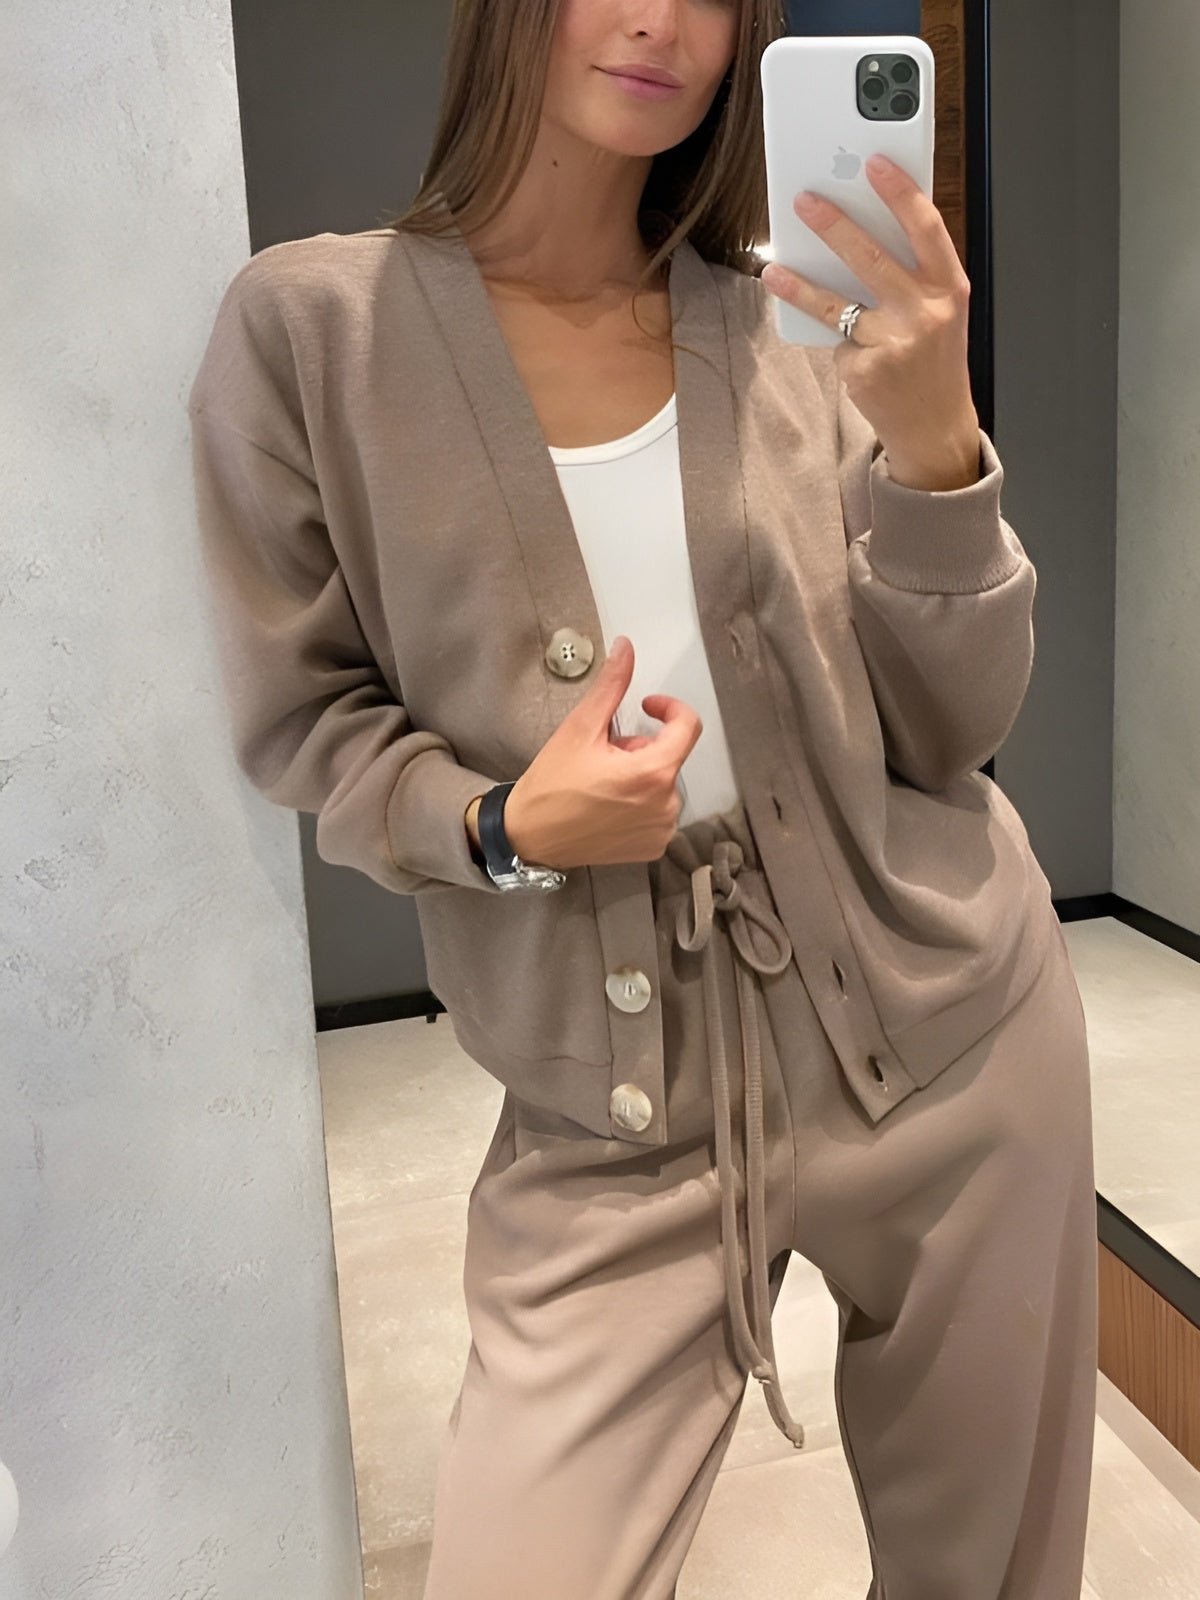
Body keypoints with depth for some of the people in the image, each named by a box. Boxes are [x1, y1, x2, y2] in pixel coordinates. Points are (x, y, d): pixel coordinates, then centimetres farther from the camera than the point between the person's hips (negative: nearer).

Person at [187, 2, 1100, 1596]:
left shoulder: (794, 324, 0)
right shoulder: (308, 323, -4)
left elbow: (951, 730, -2)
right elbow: (297, 719, 1)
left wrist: (932, 442, -18)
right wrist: (501, 830, -18)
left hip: (946, 1023, 3)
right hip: (616, 1094, -2)